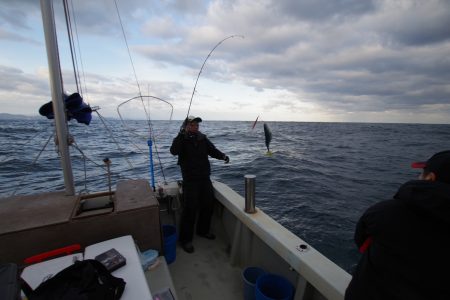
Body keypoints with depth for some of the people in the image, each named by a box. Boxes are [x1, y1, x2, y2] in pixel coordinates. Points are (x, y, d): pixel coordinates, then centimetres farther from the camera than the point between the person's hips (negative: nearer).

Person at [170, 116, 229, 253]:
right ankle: (185, 239, 12)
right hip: (190, 180, -5)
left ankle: (203, 230, 35)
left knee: (208, 205, 13)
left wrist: (222, 156, -21)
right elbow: (174, 151, -24)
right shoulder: (181, 139, -5)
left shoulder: (203, 138, 7)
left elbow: (213, 150, -1)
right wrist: (182, 134, -31)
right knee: (190, 208, -6)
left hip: (205, 178, 5)